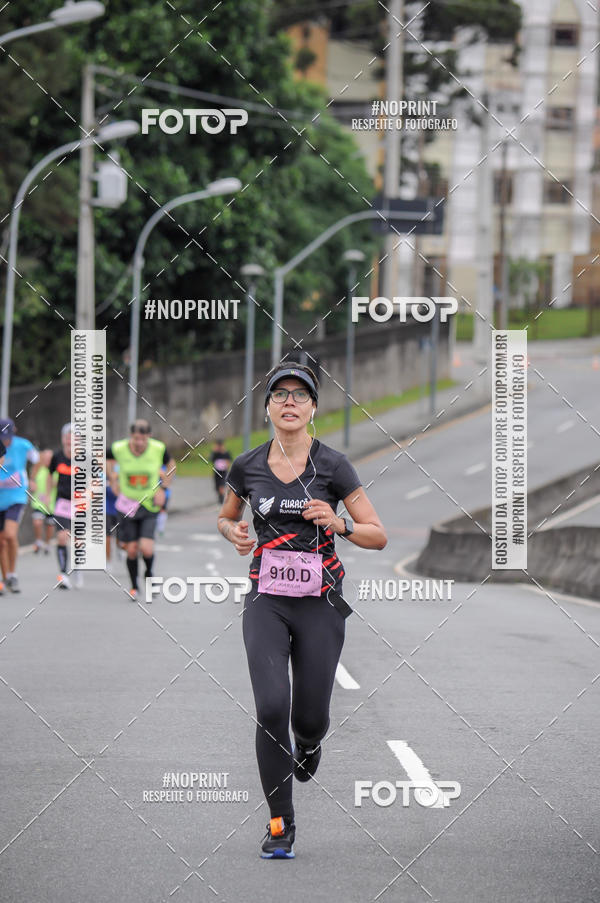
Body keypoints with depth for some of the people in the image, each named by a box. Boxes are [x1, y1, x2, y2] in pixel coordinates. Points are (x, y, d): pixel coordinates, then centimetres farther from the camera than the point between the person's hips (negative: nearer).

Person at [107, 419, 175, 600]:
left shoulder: (158, 449, -13)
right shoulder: (119, 449, -13)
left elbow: (171, 465, 9)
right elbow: (106, 458, 11)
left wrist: (163, 488, 3)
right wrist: (113, 479, 6)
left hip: (149, 505, -1)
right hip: (127, 504, 1)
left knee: (146, 549, -14)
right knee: (132, 550, 2)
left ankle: (149, 573, 19)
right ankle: (134, 587, 24)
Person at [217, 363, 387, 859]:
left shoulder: (333, 465, -6)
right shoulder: (247, 466, 1)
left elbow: (379, 536, -3)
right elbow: (226, 517, 20)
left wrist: (339, 524, -21)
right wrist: (234, 532, -2)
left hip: (320, 603, -1)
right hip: (266, 600, 1)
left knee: (310, 717, 3)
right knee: (271, 706, -17)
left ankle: (308, 745, 44)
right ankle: (281, 824, -5)